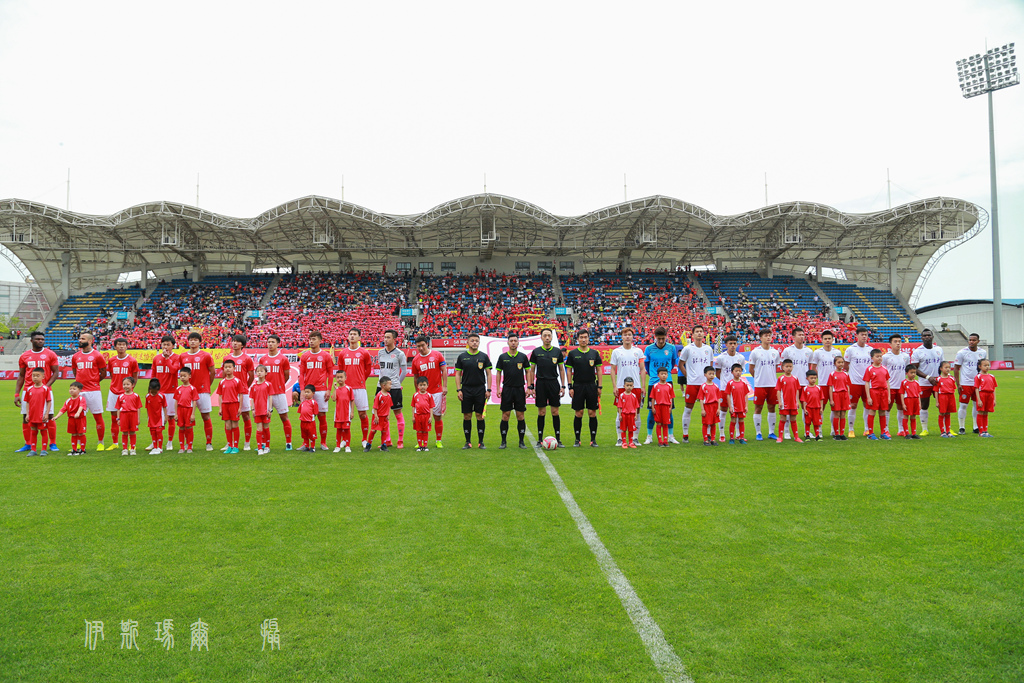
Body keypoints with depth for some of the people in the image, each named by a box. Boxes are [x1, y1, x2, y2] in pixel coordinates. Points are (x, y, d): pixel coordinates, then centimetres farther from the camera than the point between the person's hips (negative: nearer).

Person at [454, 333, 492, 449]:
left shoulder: (483, 356, 4)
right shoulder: (462, 357, 5)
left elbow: (488, 374, 6)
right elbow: (458, 374, 6)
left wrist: (488, 389, -2)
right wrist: (458, 390, -2)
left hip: (480, 389, 0)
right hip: (466, 390, 0)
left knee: (480, 416, 2)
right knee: (467, 416, 3)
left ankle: (481, 442, 11)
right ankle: (468, 442, 12)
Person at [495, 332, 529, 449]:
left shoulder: (523, 356, 5)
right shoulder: (502, 357, 4)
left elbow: (528, 372, 9)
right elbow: (498, 374, 6)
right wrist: (498, 389, -2)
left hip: (520, 389, 0)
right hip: (507, 389, 0)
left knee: (520, 416, 2)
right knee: (505, 415, 0)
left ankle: (522, 441, 10)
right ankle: (503, 442, 8)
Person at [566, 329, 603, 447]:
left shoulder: (594, 353, 6)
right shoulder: (572, 353, 3)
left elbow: (599, 370, 8)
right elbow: (568, 370, 4)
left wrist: (599, 386, 2)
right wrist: (570, 387, -3)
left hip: (592, 386, 1)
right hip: (578, 386, -1)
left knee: (592, 413, 1)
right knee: (579, 413, 1)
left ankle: (593, 439, 9)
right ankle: (577, 439, 11)